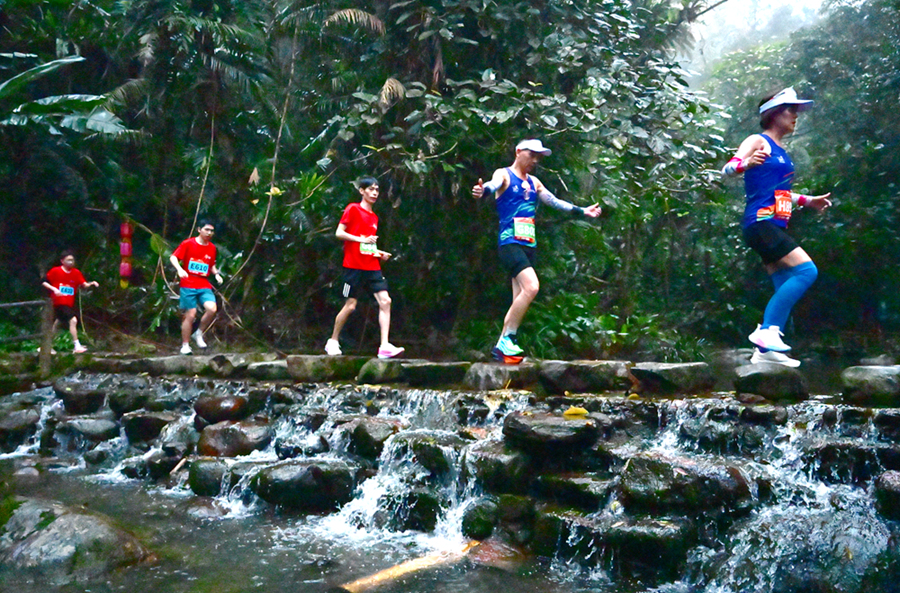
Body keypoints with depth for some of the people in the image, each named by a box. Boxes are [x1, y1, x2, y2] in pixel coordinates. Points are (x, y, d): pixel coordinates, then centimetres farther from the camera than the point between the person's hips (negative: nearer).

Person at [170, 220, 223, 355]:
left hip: (204, 286, 3)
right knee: (190, 315, -4)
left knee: (212, 309, -20)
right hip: (188, 285, -3)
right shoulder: (188, 243, -1)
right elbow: (173, 257, -2)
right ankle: (185, 345, 13)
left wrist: (216, 274, 3)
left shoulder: (212, 248, 11)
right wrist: (179, 269, -21)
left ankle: (199, 334, 4)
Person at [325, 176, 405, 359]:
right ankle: (333, 341, 19)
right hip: (354, 266, -6)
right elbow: (339, 233, -8)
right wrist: (361, 239, -18)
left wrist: (379, 253, 10)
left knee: (385, 301, -8)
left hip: (372, 267, 6)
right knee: (350, 305, -1)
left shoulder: (374, 217, 19)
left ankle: (384, 346, -11)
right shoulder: (353, 209, -1)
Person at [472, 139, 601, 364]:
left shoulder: (534, 183, 20)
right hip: (510, 242, -8)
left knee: (520, 297, 3)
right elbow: (494, 184, -25)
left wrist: (582, 211, 33)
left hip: (528, 245, 8)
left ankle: (502, 346, 8)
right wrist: (484, 190, -48)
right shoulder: (504, 174, -1)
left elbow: (555, 202, 30)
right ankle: (507, 338, -16)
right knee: (531, 287, -24)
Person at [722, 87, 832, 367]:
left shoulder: (781, 151, 22)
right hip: (761, 222, -10)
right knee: (806, 270, -19)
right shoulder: (758, 142, -4)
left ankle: (765, 349, 8)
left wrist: (807, 201, 35)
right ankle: (767, 329, -18)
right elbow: (728, 168, -19)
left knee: (785, 287, 7)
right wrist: (746, 163, -40)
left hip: (775, 226, 10)